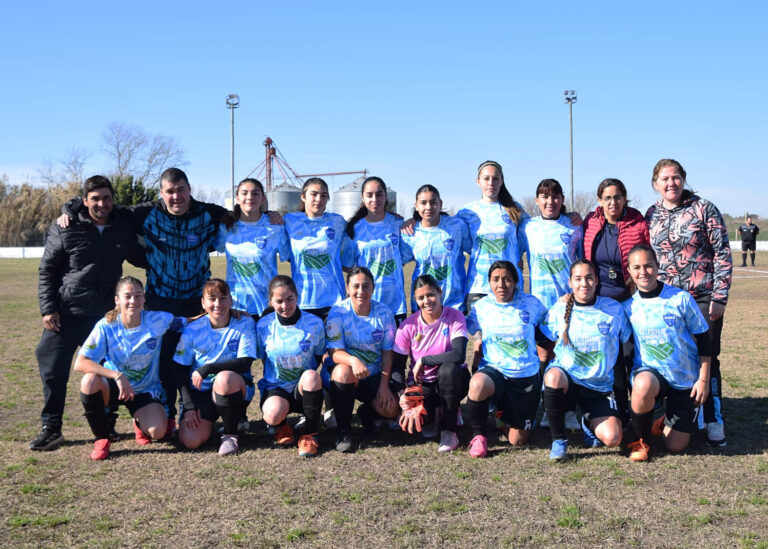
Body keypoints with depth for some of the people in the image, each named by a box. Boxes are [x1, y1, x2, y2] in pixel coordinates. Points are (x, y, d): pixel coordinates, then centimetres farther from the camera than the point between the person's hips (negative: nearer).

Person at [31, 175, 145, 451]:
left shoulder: (124, 227, 4)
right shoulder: (65, 229, -5)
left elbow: (139, 258, 22)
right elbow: (47, 272, 0)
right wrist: (48, 309, -7)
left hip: (105, 313, 2)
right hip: (66, 313, -2)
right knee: (53, 370, -2)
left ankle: (107, 426, 22)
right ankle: (51, 429, 12)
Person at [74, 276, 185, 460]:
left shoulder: (157, 321, -14)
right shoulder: (106, 326, -17)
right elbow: (80, 364, -27)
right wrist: (118, 376, -37)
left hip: (146, 390, 0)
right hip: (114, 387, 0)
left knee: (158, 432, -26)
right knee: (89, 380, -35)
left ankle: (140, 422, 15)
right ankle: (101, 438, -11)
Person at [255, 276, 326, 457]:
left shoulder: (314, 323, -6)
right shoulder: (263, 326, -4)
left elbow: (318, 356, 6)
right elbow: (263, 358, 9)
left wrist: (307, 379, -7)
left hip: (305, 388, 0)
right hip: (275, 388, 0)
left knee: (311, 375, -37)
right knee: (273, 414, -34)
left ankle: (310, 435, -18)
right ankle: (282, 426, 8)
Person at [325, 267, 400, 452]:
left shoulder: (384, 312, -6)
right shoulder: (338, 312, -14)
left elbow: (387, 351, -2)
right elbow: (335, 352, -20)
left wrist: (384, 384, -12)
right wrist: (353, 361, -42)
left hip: (373, 374, 3)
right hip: (344, 369, -2)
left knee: (392, 409, -20)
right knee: (343, 371, -39)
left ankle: (366, 412, 21)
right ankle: (343, 431, -20)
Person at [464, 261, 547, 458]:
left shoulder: (531, 303, -3)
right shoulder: (481, 306, -2)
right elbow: (470, 330, 12)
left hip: (527, 376, 1)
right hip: (494, 370, 0)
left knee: (517, 440, 1)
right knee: (478, 383, -39)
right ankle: (478, 436, -13)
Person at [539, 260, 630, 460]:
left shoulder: (614, 309, -1)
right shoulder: (559, 310, -2)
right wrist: (547, 368, -3)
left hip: (599, 387, 1)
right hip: (566, 381, -1)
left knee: (612, 439, -20)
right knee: (554, 375, -39)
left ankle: (590, 422, 19)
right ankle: (558, 440, -17)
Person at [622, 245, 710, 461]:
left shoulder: (680, 298, -9)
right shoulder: (627, 307, -4)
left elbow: (703, 339, -2)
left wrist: (704, 380, -5)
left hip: (687, 379, 0)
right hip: (649, 371, 0)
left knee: (676, 446, -2)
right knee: (643, 385, -39)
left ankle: (665, 421, 35)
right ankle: (642, 441, -12)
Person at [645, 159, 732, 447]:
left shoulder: (703, 209, -4)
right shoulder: (651, 215, 6)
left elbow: (722, 253, -5)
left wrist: (720, 296, -10)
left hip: (703, 297, -3)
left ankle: (713, 421, 11)